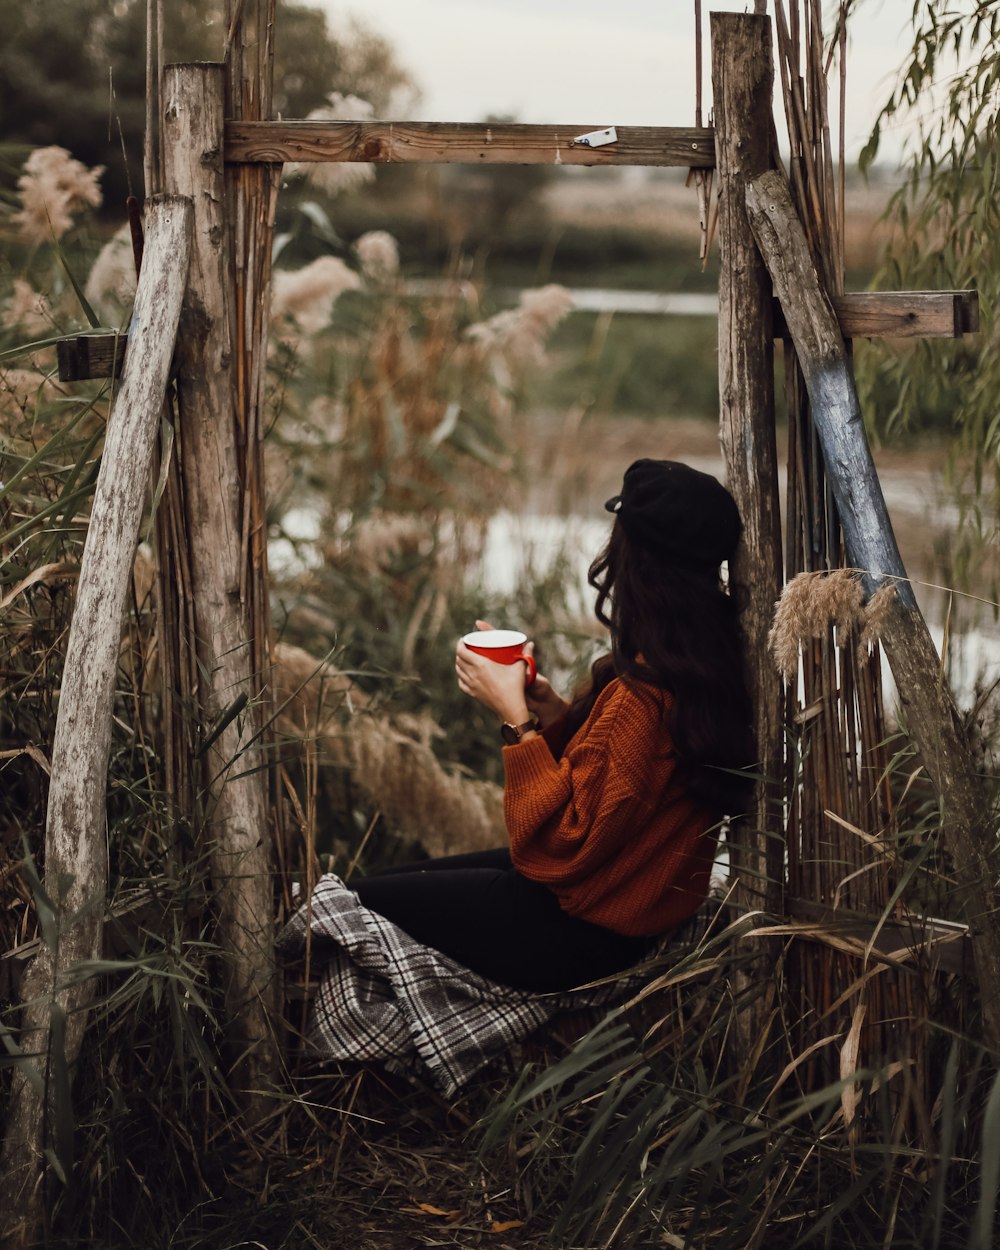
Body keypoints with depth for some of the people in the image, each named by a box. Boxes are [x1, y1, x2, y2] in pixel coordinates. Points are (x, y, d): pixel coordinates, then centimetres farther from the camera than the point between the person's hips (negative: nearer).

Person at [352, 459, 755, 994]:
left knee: (366, 898, 2)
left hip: (584, 938, -10)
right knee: (403, 877, 19)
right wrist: (552, 710, -3)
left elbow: (560, 846, -24)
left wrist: (517, 717, -19)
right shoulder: (705, 671, 0)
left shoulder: (639, 701, -30)